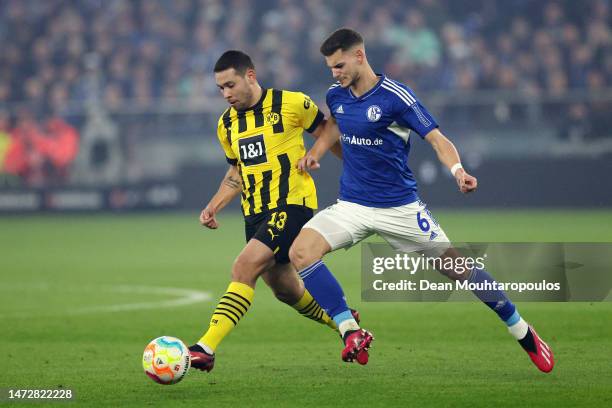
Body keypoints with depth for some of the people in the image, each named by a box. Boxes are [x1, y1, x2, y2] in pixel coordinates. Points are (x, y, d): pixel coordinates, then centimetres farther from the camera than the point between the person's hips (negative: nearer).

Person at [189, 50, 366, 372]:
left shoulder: (291, 104, -9)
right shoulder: (227, 124, 10)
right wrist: (213, 207, 9)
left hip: (292, 204, -7)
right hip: (255, 213, 7)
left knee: (244, 268, -23)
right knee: (285, 289, 16)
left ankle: (206, 348, -29)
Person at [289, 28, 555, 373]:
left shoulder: (396, 96, -14)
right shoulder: (336, 96, 3)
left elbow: (437, 139, -16)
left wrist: (458, 170, -35)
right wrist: (316, 152, 8)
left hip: (399, 208, -4)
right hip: (352, 206, 4)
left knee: (456, 267, -1)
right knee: (301, 251, -21)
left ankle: (523, 332, 19)